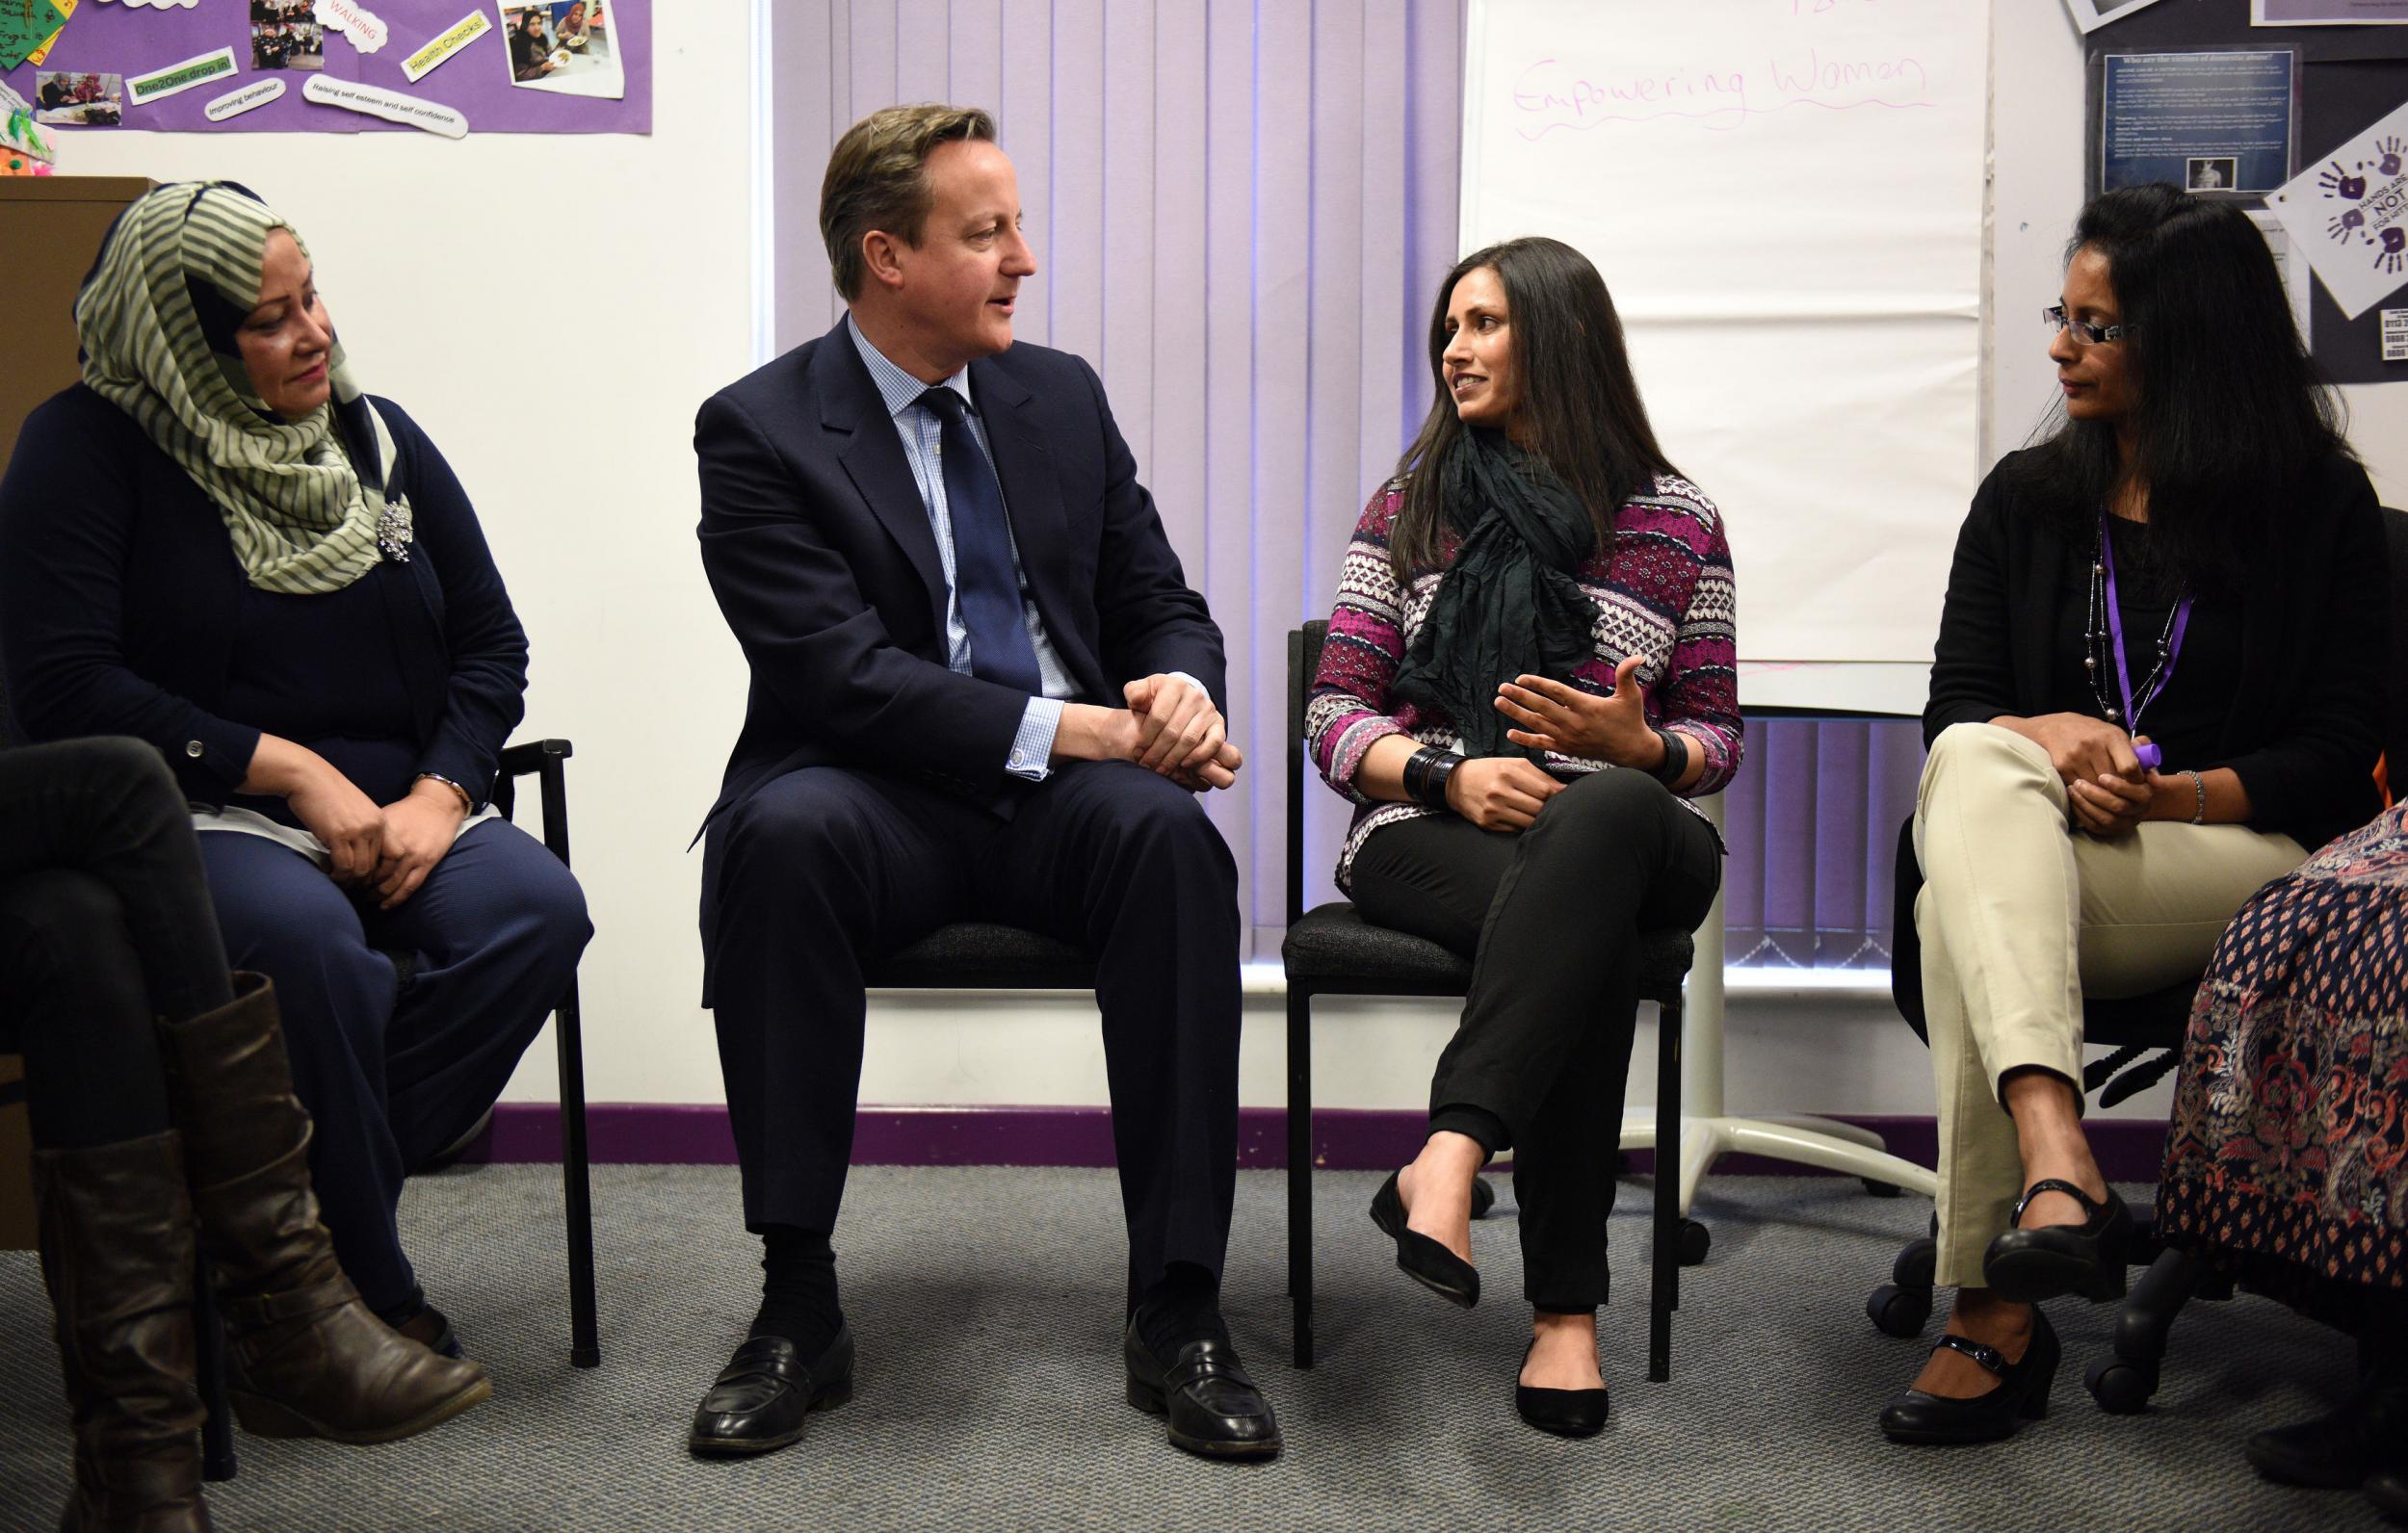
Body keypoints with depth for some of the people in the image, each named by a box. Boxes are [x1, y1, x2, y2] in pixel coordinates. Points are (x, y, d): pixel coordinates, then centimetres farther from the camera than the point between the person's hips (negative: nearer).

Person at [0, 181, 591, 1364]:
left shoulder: (376, 436, 14)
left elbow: (490, 644, 12)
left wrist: (437, 793, -7)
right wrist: (292, 769, -14)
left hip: (397, 816, 5)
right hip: (195, 818, -4)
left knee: (535, 907, -26)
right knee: (305, 937, -37)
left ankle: (316, 1216, -13)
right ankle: (370, 1290, -17)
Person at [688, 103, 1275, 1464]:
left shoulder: (1064, 396, 13)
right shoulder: (759, 431, -3)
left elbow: (1165, 605, 14)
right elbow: (838, 674, -15)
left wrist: (1182, 689, -11)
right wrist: (1068, 727, -23)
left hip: (1067, 800, 3)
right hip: (885, 801, -2)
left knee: (1170, 833, -31)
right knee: (782, 831, -35)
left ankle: (1180, 1312, -25)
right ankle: (799, 1303, -24)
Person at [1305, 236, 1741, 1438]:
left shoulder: (1678, 524, 14)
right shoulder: (1413, 506, 15)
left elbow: (1717, 734, 13)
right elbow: (1334, 718, 8)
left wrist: (1643, 748, -11)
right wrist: (1449, 773, -13)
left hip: (1626, 829, 1)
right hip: (1433, 832, 0)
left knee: (1604, 815, -41)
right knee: (1589, 929, -38)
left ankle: (1447, 1158, -50)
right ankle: (1565, 1306, -40)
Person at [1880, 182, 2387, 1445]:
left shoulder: (2322, 507, 8)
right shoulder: (2025, 497, 17)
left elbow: (2341, 750, 1)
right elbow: (1954, 708, 10)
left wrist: (2169, 791, -16)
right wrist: (2053, 736, -13)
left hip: (2244, 858, -3)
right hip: (2027, 837, 3)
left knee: (1961, 906, -34)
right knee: (1978, 765, -36)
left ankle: (1994, 1311, -35)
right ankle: (2055, 1158, -53)